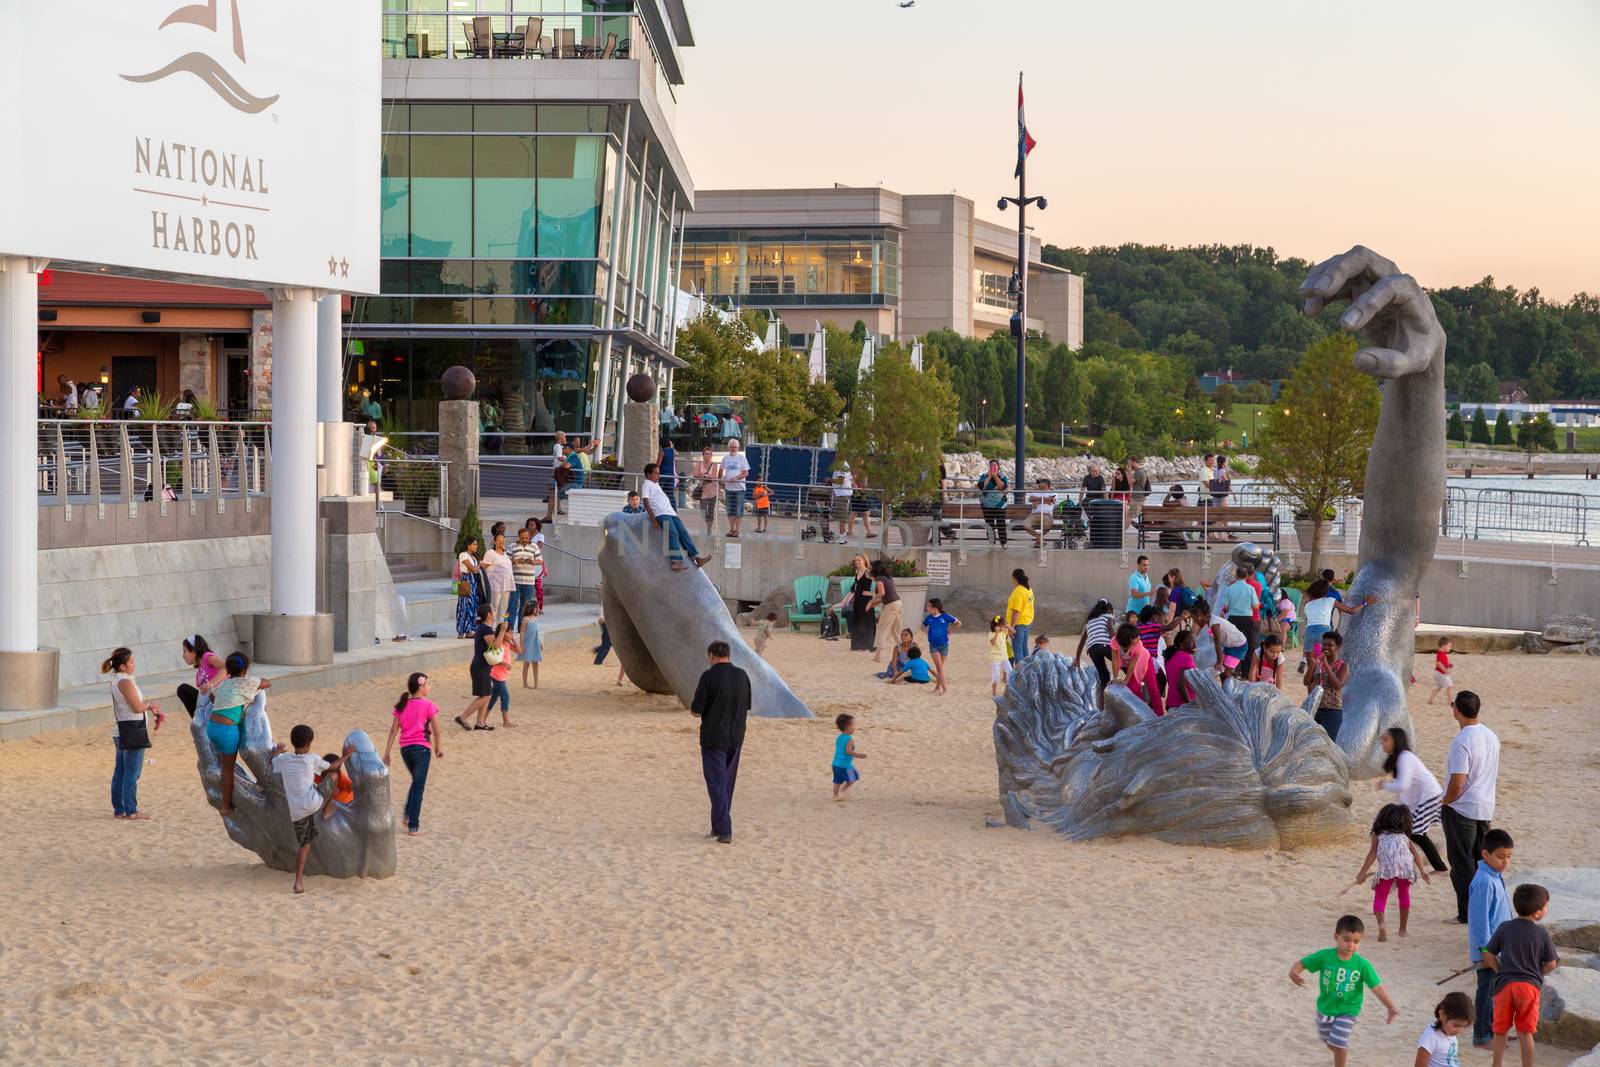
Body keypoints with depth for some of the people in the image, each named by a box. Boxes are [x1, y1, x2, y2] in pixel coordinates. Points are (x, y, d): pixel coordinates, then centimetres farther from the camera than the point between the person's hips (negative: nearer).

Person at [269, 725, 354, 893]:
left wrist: (277, 752, 48)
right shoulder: (312, 759, -2)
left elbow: (274, 763, 29)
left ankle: (298, 882, 3)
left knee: (305, 845, 15)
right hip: (312, 802, -4)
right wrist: (345, 756, 31)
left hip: (295, 811, 4)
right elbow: (332, 767, 14)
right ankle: (327, 810, 28)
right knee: (333, 776, 17)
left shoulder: (283, 759, 5)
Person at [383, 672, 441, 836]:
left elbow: (394, 730, 4)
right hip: (422, 749, -5)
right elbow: (436, 731, -7)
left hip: (405, 749, 5)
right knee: (419, 787, 2)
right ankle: (413, 826, 0)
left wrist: (387, 753, 6)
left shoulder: (402, 706, 6)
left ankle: (408, 816, 21)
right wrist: (438, 748, 10)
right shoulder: (428, 705, -8)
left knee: (416, 782, 26)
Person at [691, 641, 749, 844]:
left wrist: (692, 703, 9)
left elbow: (696, 711, -13)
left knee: (717, 784, -2)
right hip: (736, 738, 5)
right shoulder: (742, 676, 2)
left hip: (713, 738, -5)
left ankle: (725, 831, -8)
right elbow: (747, 709, 10)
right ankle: (719, 826, 24)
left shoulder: (709, 677, -15)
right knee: (727, 783, 16)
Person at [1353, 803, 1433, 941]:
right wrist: (1422, 871, 12)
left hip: (1386, 868, -2)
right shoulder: (1405, 837, 29)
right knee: (1404, 894, 25)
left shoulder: (1378, 835, 23)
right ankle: (1402, 929, 32)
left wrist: (1362, 873, 12)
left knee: (1380, 898, 7)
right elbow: (1416, 853, 17)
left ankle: (1381, 924, -20)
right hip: (1405, 866, 2)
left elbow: (1372, 854, 13)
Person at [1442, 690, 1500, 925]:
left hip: (1462, 809, -8)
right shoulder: (1491, 736, 5)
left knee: (1462, 863, 1)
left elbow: (1457, 783, -25)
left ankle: (1466, 913, 4)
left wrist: (1446, 802, -6)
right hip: (1486, 808, 8)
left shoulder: (1462, 741, -22)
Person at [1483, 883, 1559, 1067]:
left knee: (1501, 1031, 12)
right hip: (1530, 986, -1)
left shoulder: (1505, 928, -1)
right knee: (1525, 1032, 9)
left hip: (1505, 984, 1)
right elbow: (1551, 964, -2)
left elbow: (1488, 955, 0)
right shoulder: (1542, 934, -5)